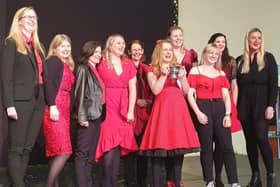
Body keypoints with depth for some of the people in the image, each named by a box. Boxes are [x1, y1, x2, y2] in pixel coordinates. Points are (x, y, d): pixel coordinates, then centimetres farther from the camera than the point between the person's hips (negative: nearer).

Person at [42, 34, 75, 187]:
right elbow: (48, 84, -15)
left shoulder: (67, 65, 23)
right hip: (55, 110, -9)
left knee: (57, 153, 8)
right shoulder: (53, 61, -1)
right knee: (63, 152, -14)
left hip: (64, 111, 9)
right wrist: (52, 106, -24)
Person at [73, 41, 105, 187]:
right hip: (88, 117, -8)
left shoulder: (95, 70, 17)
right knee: (82, 153, -5)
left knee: (91, 154, 10)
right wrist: (81, 117, -18)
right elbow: (79, 93, -12)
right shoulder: (83, 69, -5)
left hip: (97, 116, 8)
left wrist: (101, 114, 15)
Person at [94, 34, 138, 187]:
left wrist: (131, 110, -2)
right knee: (109, 146, -9)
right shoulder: (102, 64, 1)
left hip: (124, 109, 4)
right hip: (108, 108, -3)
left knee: (118, 147, 5)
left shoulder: (129, 64, 11)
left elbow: (132, 89, 7)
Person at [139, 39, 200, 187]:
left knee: (180, 145, 4)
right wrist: (164, 74, -10)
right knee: (159, 147, -7)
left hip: (179, 109, 4)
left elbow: (186, 91, 11)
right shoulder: (153, 71, 5)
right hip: (162, 109, -4)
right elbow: (156, 90, -9)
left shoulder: (179, 68, 17)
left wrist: (182, 77, -4)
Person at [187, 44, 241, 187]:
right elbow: (190, 94, -3)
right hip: (203, 108, -3)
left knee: (227, 146, -1)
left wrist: (228, 114, -3)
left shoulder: (221, 73, 16)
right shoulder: (195, 71, 5)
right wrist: (198, 112, -13)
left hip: (220, 108, 3)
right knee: (206, 147, 1)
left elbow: (226, 96, 10)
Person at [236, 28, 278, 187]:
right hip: (244, 106, 3)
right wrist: (236, 106, 1)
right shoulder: (240, 60, 9)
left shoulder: (268, 58, 2)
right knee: (250, 141, 6)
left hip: (261, 105, -3)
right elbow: (237, 85, 9)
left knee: (262, 139, -12)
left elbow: (273, 83, -4)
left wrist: (271, 105, -13)